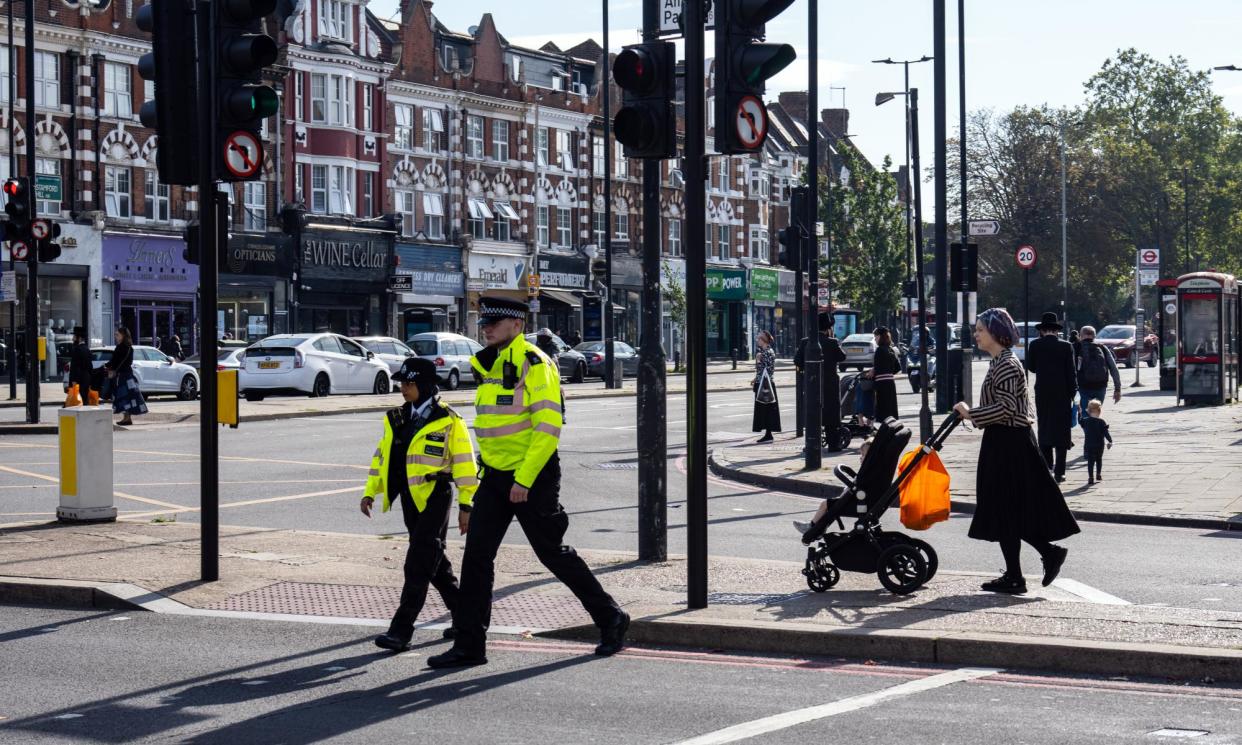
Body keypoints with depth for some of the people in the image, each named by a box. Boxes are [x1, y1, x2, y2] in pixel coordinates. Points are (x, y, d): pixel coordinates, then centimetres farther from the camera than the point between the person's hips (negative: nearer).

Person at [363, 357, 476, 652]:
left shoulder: (448, 421, -9)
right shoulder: (396, 419, 10)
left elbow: (464, 462, -7)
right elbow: (382, 455, 16)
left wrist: (466, 505, -8)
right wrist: (370, 492, 8)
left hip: (435, 497, -7)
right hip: (410, 498, 7)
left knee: (418, 564, -10)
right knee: (434, 561, 14)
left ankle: (401, 630, -11)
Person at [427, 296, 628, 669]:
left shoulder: (535, 365, -15)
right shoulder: (488, 364, 12)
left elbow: (548, 428, -21)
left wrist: (524, 479, -23)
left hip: (532, 477, -8)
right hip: (495, 477, 8)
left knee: (553, 554, 3)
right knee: (476, 555, 0)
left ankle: (611, 618, 21)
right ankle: (469, 645, 3)